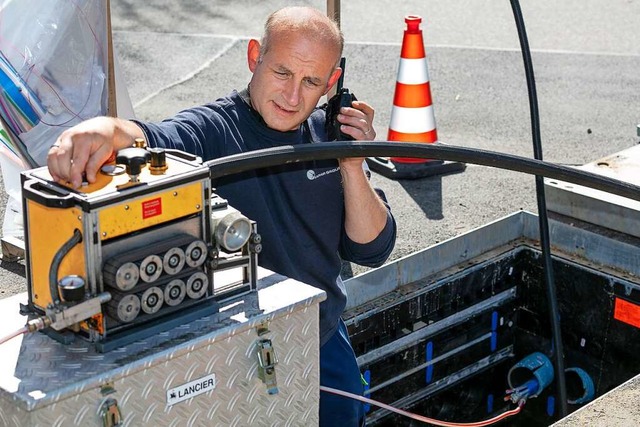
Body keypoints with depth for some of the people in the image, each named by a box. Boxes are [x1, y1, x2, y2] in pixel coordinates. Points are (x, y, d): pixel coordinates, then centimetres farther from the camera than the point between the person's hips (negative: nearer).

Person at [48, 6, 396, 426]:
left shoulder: (329, 135, -3)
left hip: (328, 340, 6)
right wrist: (108, 128, -65)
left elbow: (372, 250, -6)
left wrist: (352, 166, -21)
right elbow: (157, 141, -42)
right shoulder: (214, 131, -19)